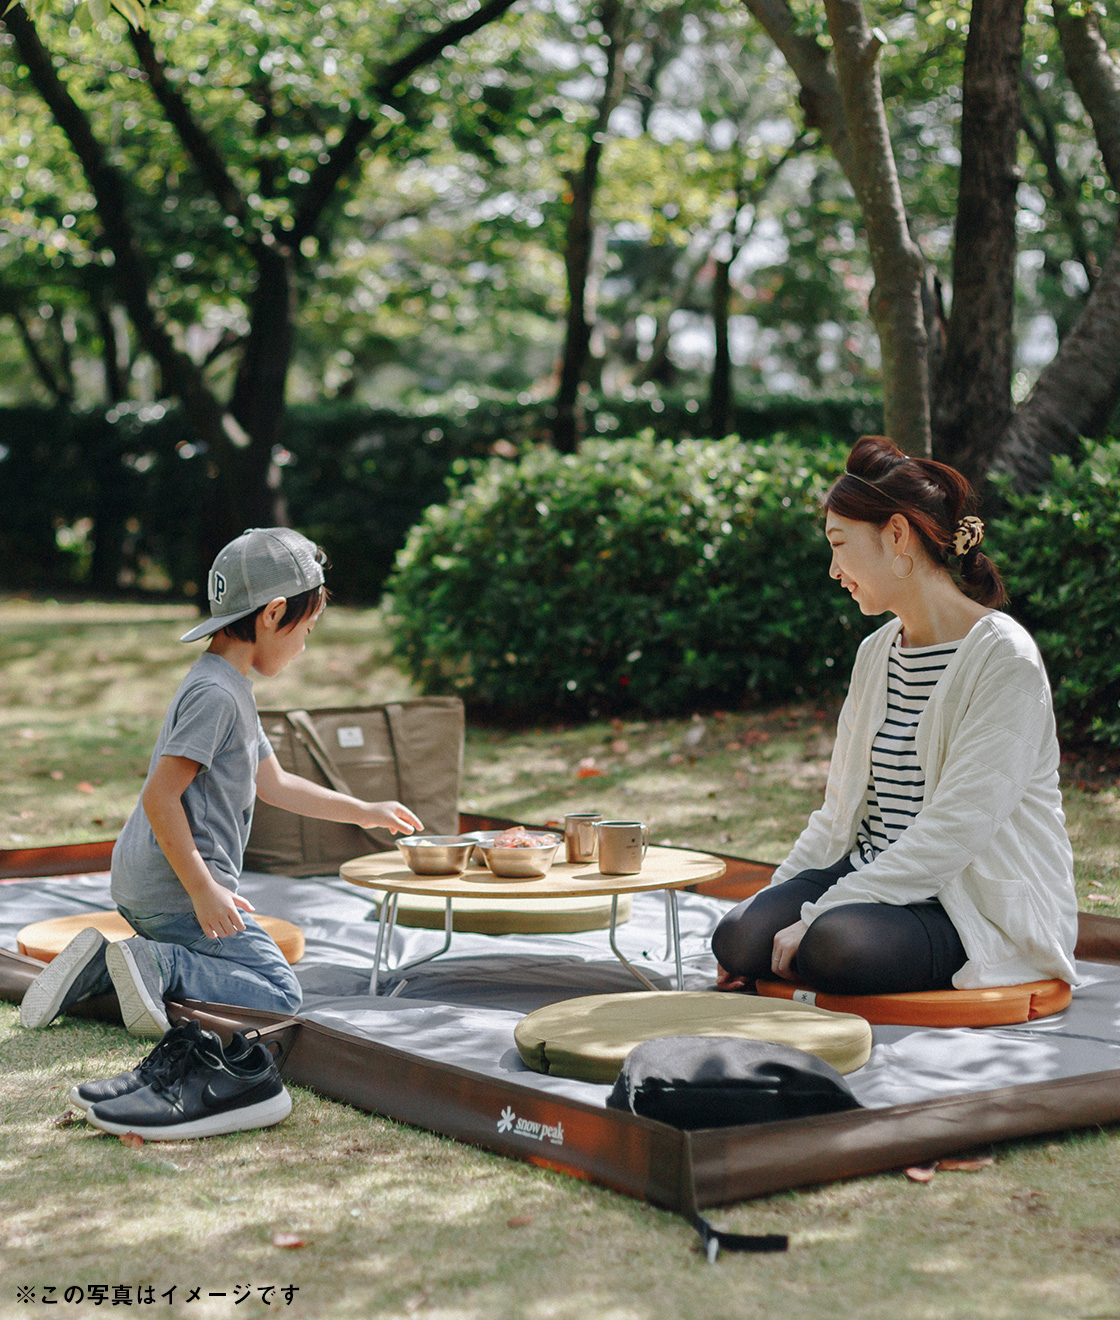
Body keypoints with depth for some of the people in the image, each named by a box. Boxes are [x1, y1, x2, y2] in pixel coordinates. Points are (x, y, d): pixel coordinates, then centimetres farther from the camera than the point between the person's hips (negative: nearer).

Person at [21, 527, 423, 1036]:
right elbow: (160, 797, -22)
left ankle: (101, 967, 5)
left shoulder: (232, 689, 16)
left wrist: (363, 812, 29)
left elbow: (273, 783, 26)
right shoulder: (215, 693, -17)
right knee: (280, 995, -6)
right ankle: (158, 965, -17)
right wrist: (204, 892, -21)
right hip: (176, 892, -10)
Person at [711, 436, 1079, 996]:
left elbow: (951, 833, -21)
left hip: (989, 910, -6)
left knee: (834, 943, -33)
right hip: (880, 877, 6)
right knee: (738, 937, -20)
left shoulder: (1004, 659, -14)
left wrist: (818, 917, -24)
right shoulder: (875, 654, 12)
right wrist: (771, 902, 2)